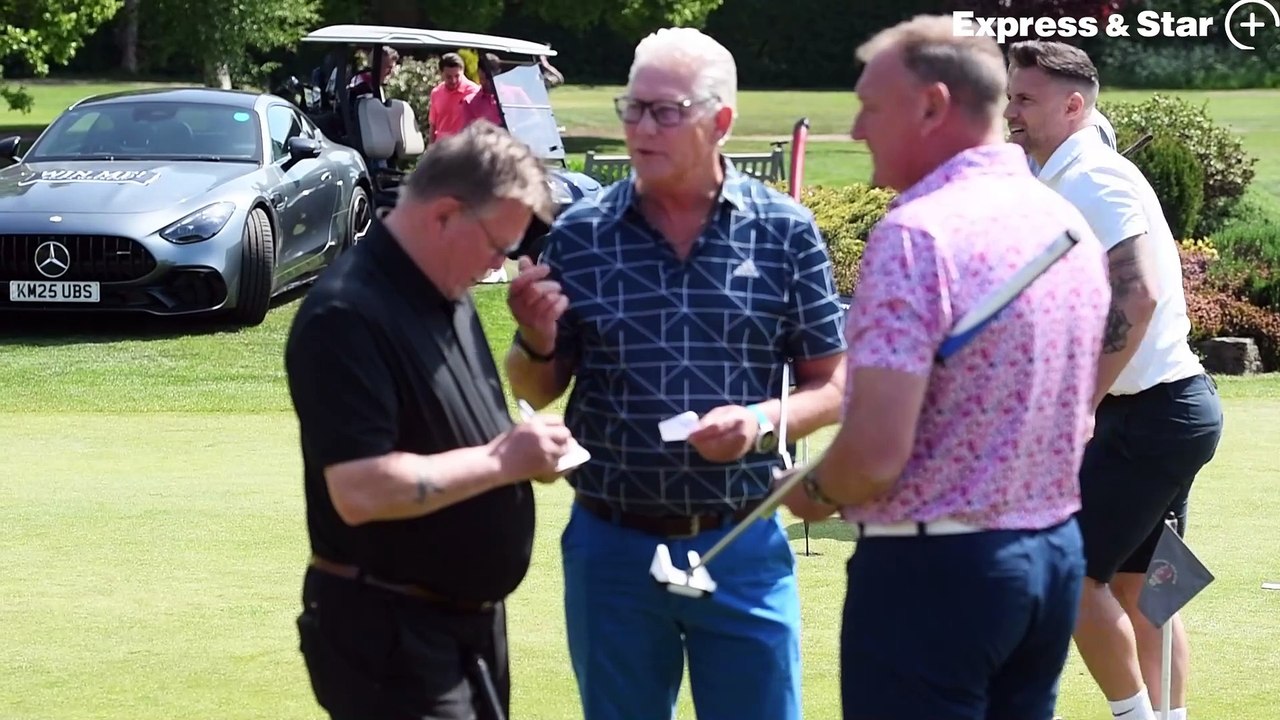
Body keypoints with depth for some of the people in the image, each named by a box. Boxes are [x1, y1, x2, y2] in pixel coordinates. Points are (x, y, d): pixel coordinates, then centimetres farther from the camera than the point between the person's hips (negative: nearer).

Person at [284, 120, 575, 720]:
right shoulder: (348, 316, -20)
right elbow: (360, 490, -29)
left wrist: (524, 450, 3)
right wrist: (502, 461, -21)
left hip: (470, 618, 9)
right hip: (387, 633, -9)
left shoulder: (446, 296, 11)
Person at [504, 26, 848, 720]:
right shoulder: (578, 235, -1)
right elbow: (536, 392, 7)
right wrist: (537, 342, -15)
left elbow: (832, 385, 1)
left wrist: (764, 420, -18)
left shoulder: (785, 231, -3)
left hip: (744, 550, -1)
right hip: (612, 546, 1)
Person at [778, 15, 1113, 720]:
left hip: (934, 569, -8)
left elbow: (875, 456, -23)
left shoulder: (918, 234, -18)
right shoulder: (1069, 223, 8)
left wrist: (812, 493, -3)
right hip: (1055, 557, 8)